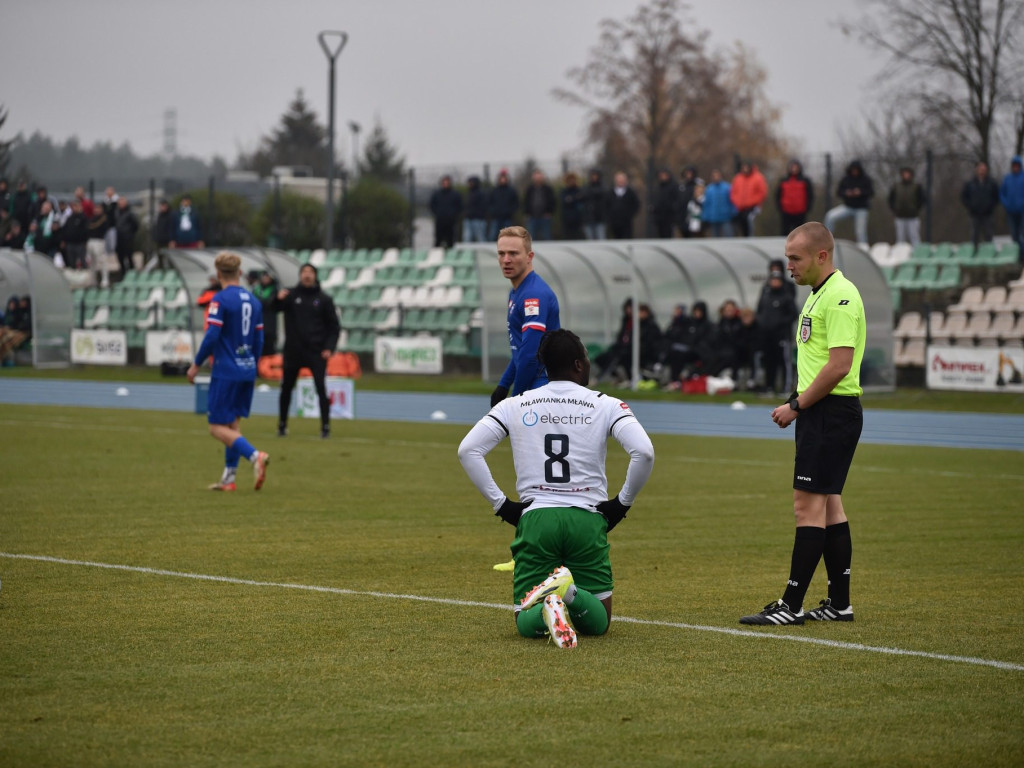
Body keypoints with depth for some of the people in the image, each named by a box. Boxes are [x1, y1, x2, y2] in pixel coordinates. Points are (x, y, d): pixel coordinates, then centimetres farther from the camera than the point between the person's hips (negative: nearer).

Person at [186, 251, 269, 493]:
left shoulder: (220, 299, -11)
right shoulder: (253, 301, 10)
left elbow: (211, 336, -16)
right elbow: (259, 339, 13)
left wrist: (196, 364, -6)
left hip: (226, 371, -7)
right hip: (247, 372, 7)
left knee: (218, 428, -5)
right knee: (232, 425, 14)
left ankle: (255, 456, -25)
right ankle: (229, 478, 12)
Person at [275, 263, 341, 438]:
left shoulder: (323, 299, 5)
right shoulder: (291, 295, 5)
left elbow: (334, 327, 6)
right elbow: (274, 309, -10)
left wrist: (329, 348, -7)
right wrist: (278, 299, -32)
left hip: (316, 352, -1)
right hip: (293, 351, 1)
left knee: (321, 389, -9)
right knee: (286, 389, 7)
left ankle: (325, 427, -6)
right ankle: (282, 425, 19)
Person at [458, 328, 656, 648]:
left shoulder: (514, 406, 9)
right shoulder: (606, 405, 4)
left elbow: (468, 450, 1)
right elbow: (644, 452, -10)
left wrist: (501, 504, 6)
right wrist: (622, 503, 3)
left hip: (534, 518, 1)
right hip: (587, 519, -1)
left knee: (527, 623, 10)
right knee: (598, 621, 11)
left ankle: (548, 608, -29)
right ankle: (571, 595, -26)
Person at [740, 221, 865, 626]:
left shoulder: (840, 296, -16)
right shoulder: (818, 294, 16)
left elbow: (839, 365, -23)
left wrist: (797, 406, -16)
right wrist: (797, 403, 12)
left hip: (831, 412, -11)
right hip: (820, 412, 11)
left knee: (809, 504, -10)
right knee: (828, 503, 11)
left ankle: (791, 605, -9)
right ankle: (839, 603, 15)